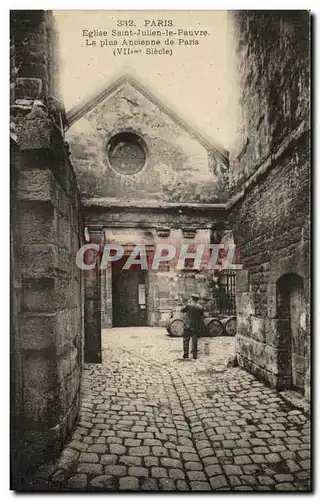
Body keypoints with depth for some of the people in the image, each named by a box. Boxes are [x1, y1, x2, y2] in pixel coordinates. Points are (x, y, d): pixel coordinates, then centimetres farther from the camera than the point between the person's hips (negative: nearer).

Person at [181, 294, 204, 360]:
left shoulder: (189, 305, -10)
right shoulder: (201, 308, -2)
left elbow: (182, 310, 6)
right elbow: (201, 318, 4)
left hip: (187, 327, -2)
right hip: (196, 328, 2)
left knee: (186, 341, 9)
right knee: (194, 341, 11)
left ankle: (185, 355, 9)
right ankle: (194, 355, 10)